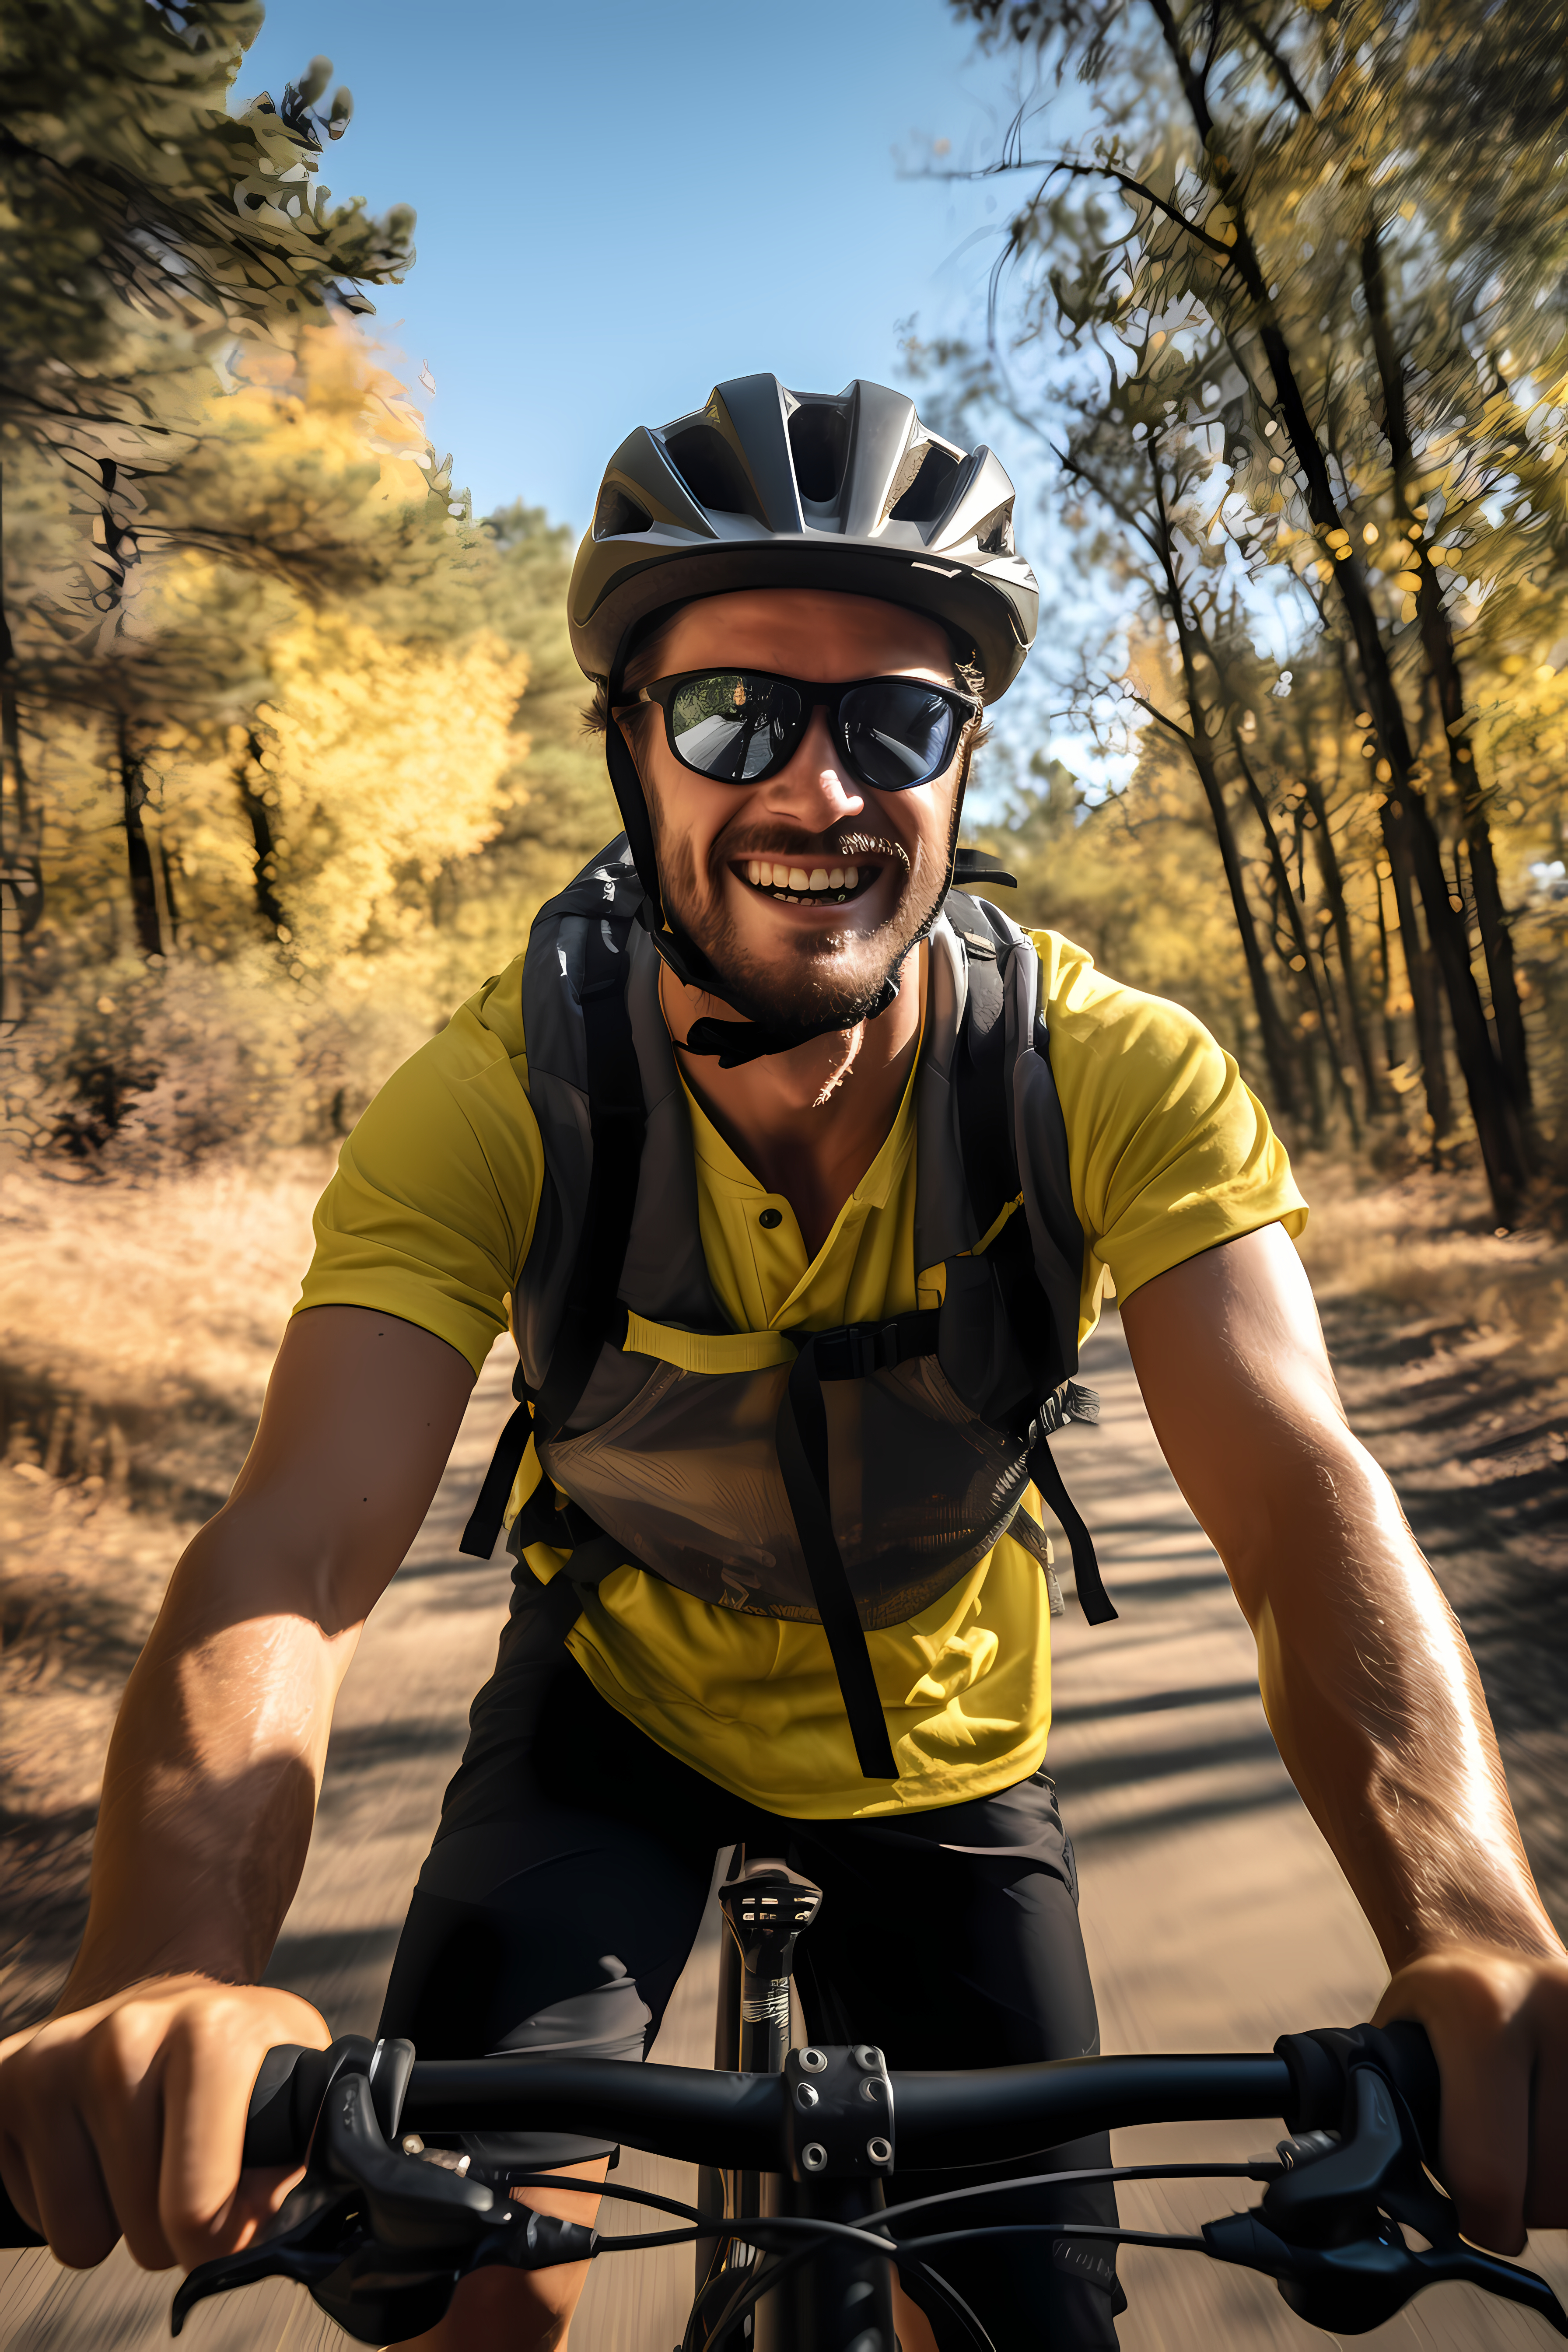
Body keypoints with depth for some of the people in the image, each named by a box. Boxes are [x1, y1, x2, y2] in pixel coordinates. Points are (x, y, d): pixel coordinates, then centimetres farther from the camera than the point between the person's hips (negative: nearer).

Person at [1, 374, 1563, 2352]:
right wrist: (172, 1975, -53)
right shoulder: (498, 1097, -27)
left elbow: (1304, 1496, -34)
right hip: (616, 1706, 0)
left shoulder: (1115, 1079, -26)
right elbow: (294, 1554, -35)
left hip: (936, 1748, 2)